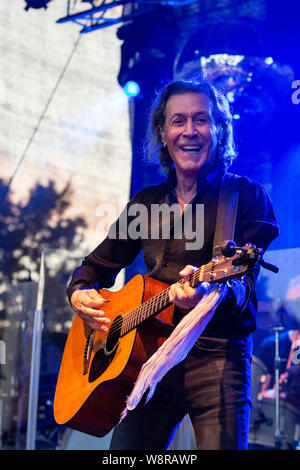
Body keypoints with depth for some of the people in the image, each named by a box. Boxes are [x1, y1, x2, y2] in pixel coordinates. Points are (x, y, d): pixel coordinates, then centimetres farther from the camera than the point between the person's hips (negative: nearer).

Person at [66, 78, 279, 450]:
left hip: (215, 355, -4)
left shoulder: (244, 195, 1)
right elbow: (98, 264, 24)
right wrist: (80, 294, 1)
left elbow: (244, 284, -9)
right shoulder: (146, 202, 16)